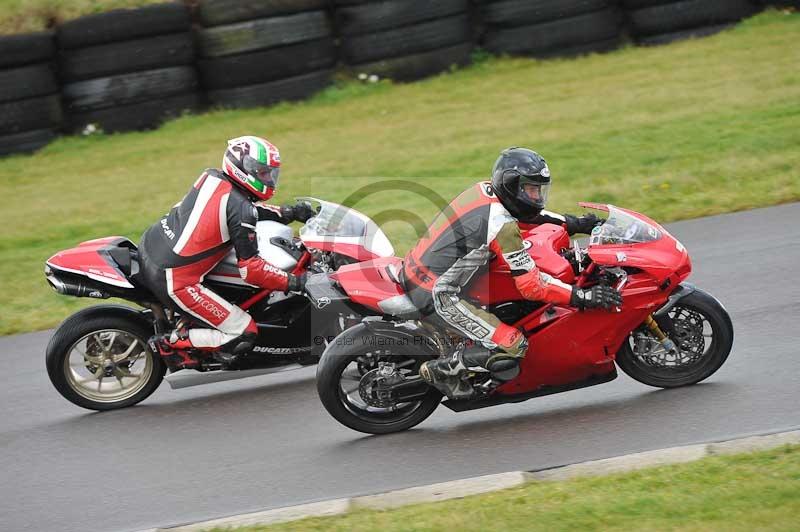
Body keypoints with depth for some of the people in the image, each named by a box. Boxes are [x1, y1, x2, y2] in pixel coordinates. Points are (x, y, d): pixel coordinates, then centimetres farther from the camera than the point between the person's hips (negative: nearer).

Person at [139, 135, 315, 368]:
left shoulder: (210, 177, 7)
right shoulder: (241, 211, -15)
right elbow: (251, 270, -15)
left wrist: (287, 213, 18)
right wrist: (295, 282, -8)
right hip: (174, 280, -9)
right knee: (243, 334, -5)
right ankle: (171, 343, -3)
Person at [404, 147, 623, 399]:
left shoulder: (484, 190, 5)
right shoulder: (502, 227, -20)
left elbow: (527, 212, 25)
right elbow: (531, 285, -21)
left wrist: (572, 223, 18)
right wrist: (583, 297, -20)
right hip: (437, 295, -10)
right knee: (511, 349, -16)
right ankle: (442, 370, -2)